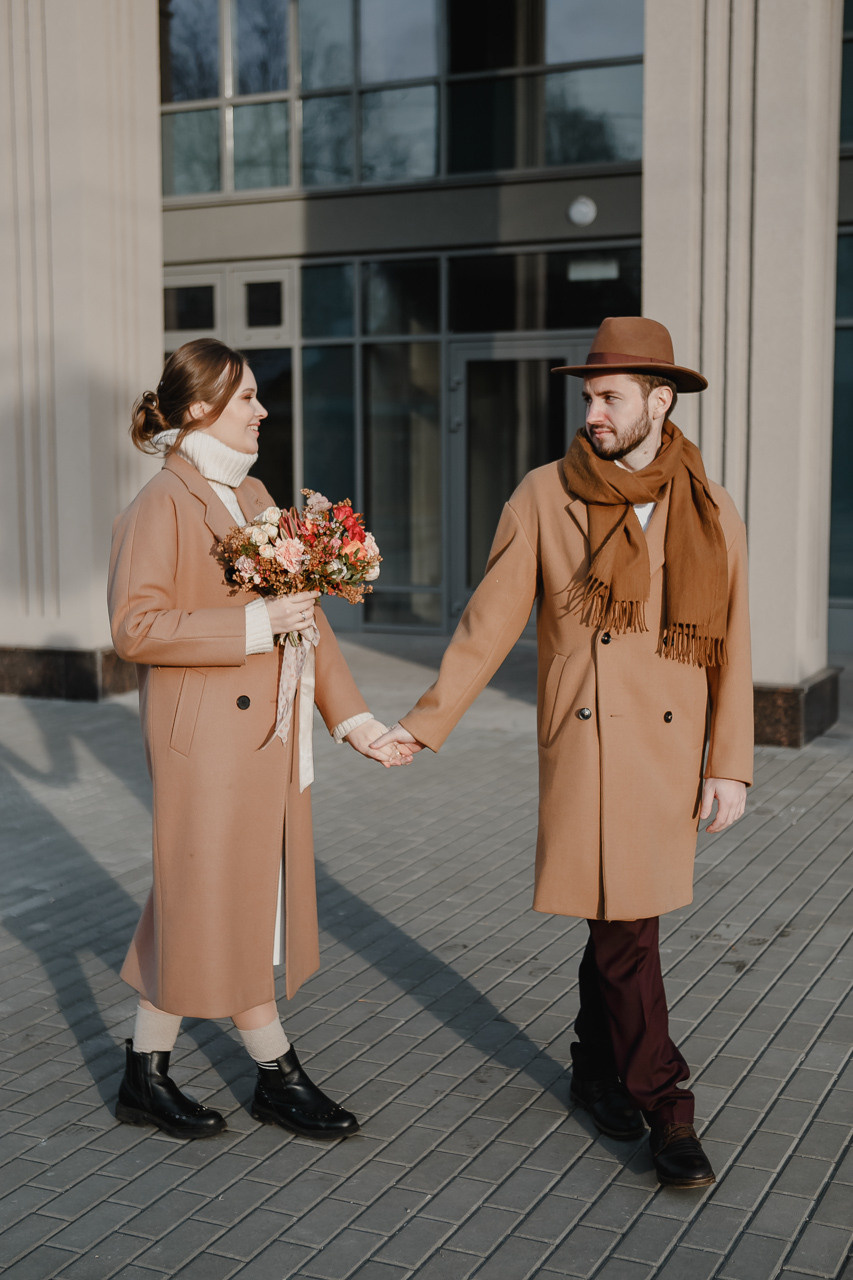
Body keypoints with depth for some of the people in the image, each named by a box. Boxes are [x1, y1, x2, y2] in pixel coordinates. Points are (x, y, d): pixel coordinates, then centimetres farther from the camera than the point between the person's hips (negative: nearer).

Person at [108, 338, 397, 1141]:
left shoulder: (253, 495, 14)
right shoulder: (162, 505, -11)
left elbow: (302, 609, 17)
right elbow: (135, 628, -18)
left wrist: (349, 715, 11)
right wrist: (255, 624, -20)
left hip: (268, 735, 9)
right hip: (207, 738, -8)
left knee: (195, 904, 14)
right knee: (222, 905, 3)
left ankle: (146, 1076, 26)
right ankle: (278, 1076, 17)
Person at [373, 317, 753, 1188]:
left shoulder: (710, 514, 3)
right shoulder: (546, 497, -1)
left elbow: (731, 650, 5)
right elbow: (489, 622, 3)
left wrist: (730, 764, 1)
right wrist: (427, 720, 2)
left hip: (671, 747, 2)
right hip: (584, 745, -2)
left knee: (616, 919, 13)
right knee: (623, 923, -3)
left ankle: (598, 1067, 35)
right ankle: (664, 1108, 8)